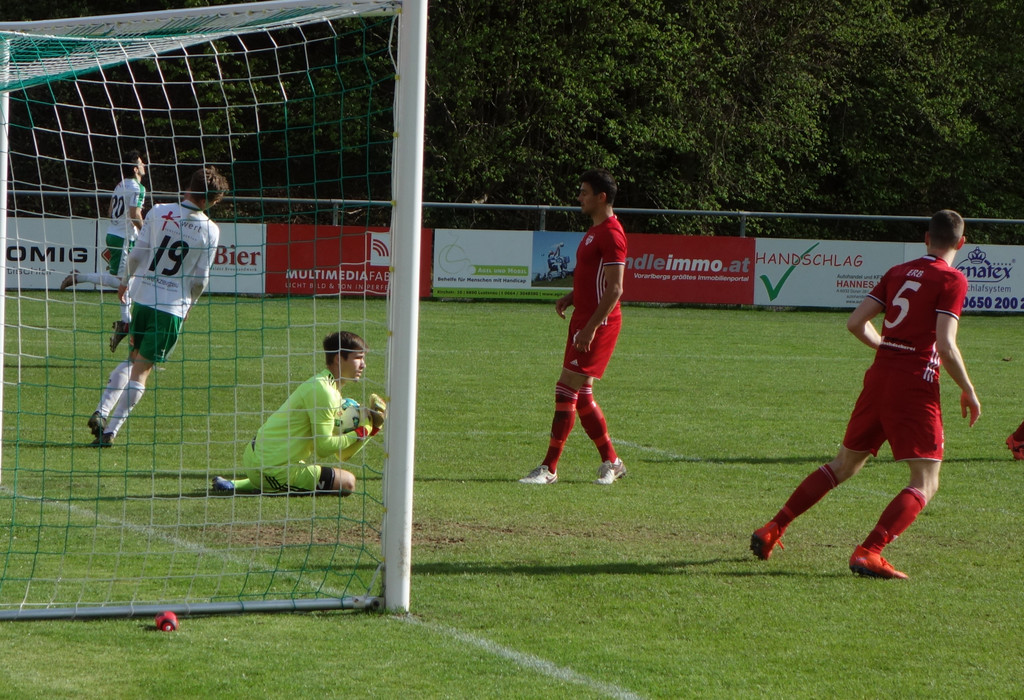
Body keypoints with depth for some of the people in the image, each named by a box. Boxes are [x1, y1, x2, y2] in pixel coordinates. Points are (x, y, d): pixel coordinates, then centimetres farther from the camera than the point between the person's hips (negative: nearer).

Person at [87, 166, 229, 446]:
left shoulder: (158, 212, -4)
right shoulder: (210, 231, -7)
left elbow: (136, 254, -1)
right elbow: (200, 279, -2)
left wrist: (125, 281, 17)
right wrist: (189, 303, 16)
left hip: (143, 296, 2)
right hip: (174, 305, -2)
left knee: (133, 359, 22)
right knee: (141, 370, 2)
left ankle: (101, 411, 6)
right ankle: (110, 430, -3)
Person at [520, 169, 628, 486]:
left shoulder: (611, 234, -15)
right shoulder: (595, 231, 17)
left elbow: (614, 288, -20)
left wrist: (591, 328, -24)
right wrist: (572, 298, 10)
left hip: (598, 322, -10)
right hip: (584, 318, 10)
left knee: (567, 389, -10)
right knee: (581, 394, 12)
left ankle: (549, 468, -8)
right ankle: (611, 462, 19)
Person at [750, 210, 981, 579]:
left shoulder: (897, 272, 13)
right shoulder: (952, 280, -5)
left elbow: (856, 323, 11)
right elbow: (945, 345, -14)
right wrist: (968, 391, -2)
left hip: (879, 377, 6)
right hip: (916, 384, -6)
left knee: (844, 465, 20)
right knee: (925, 483, -2)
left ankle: (773, 529, 17)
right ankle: (868, 552, -19)